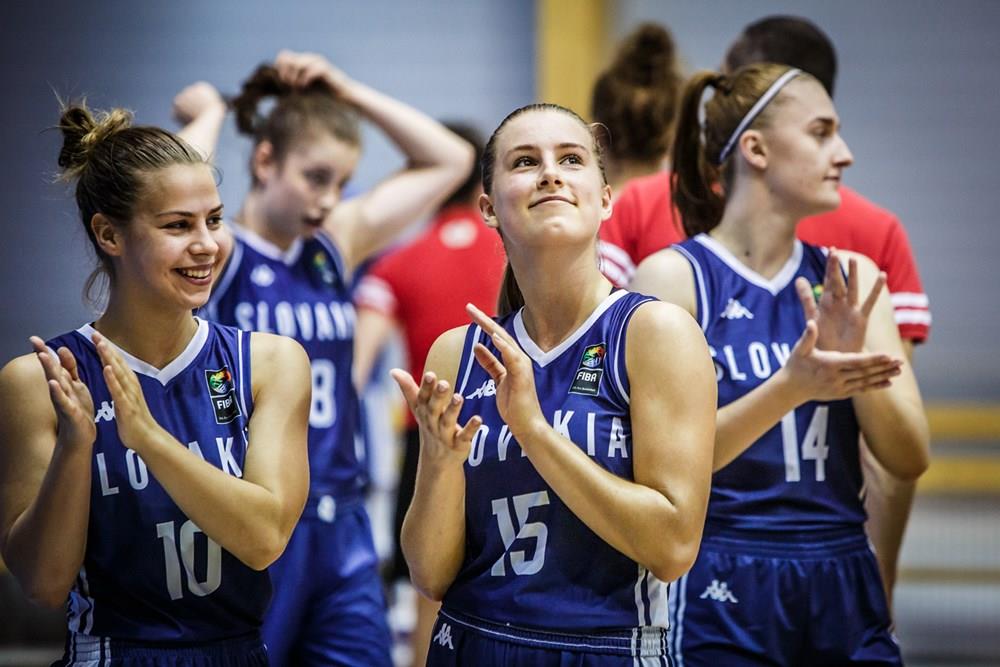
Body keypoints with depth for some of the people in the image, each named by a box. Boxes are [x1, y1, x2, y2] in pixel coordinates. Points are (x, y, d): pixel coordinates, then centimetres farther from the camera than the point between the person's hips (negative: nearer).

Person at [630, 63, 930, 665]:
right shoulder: (674, 277, -5)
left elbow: (910, 458, 2)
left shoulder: (850, 282, 9)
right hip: (722, 598, -4)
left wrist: (854, 362, -16)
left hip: (844, 594, 4)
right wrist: (789, 388, -26)